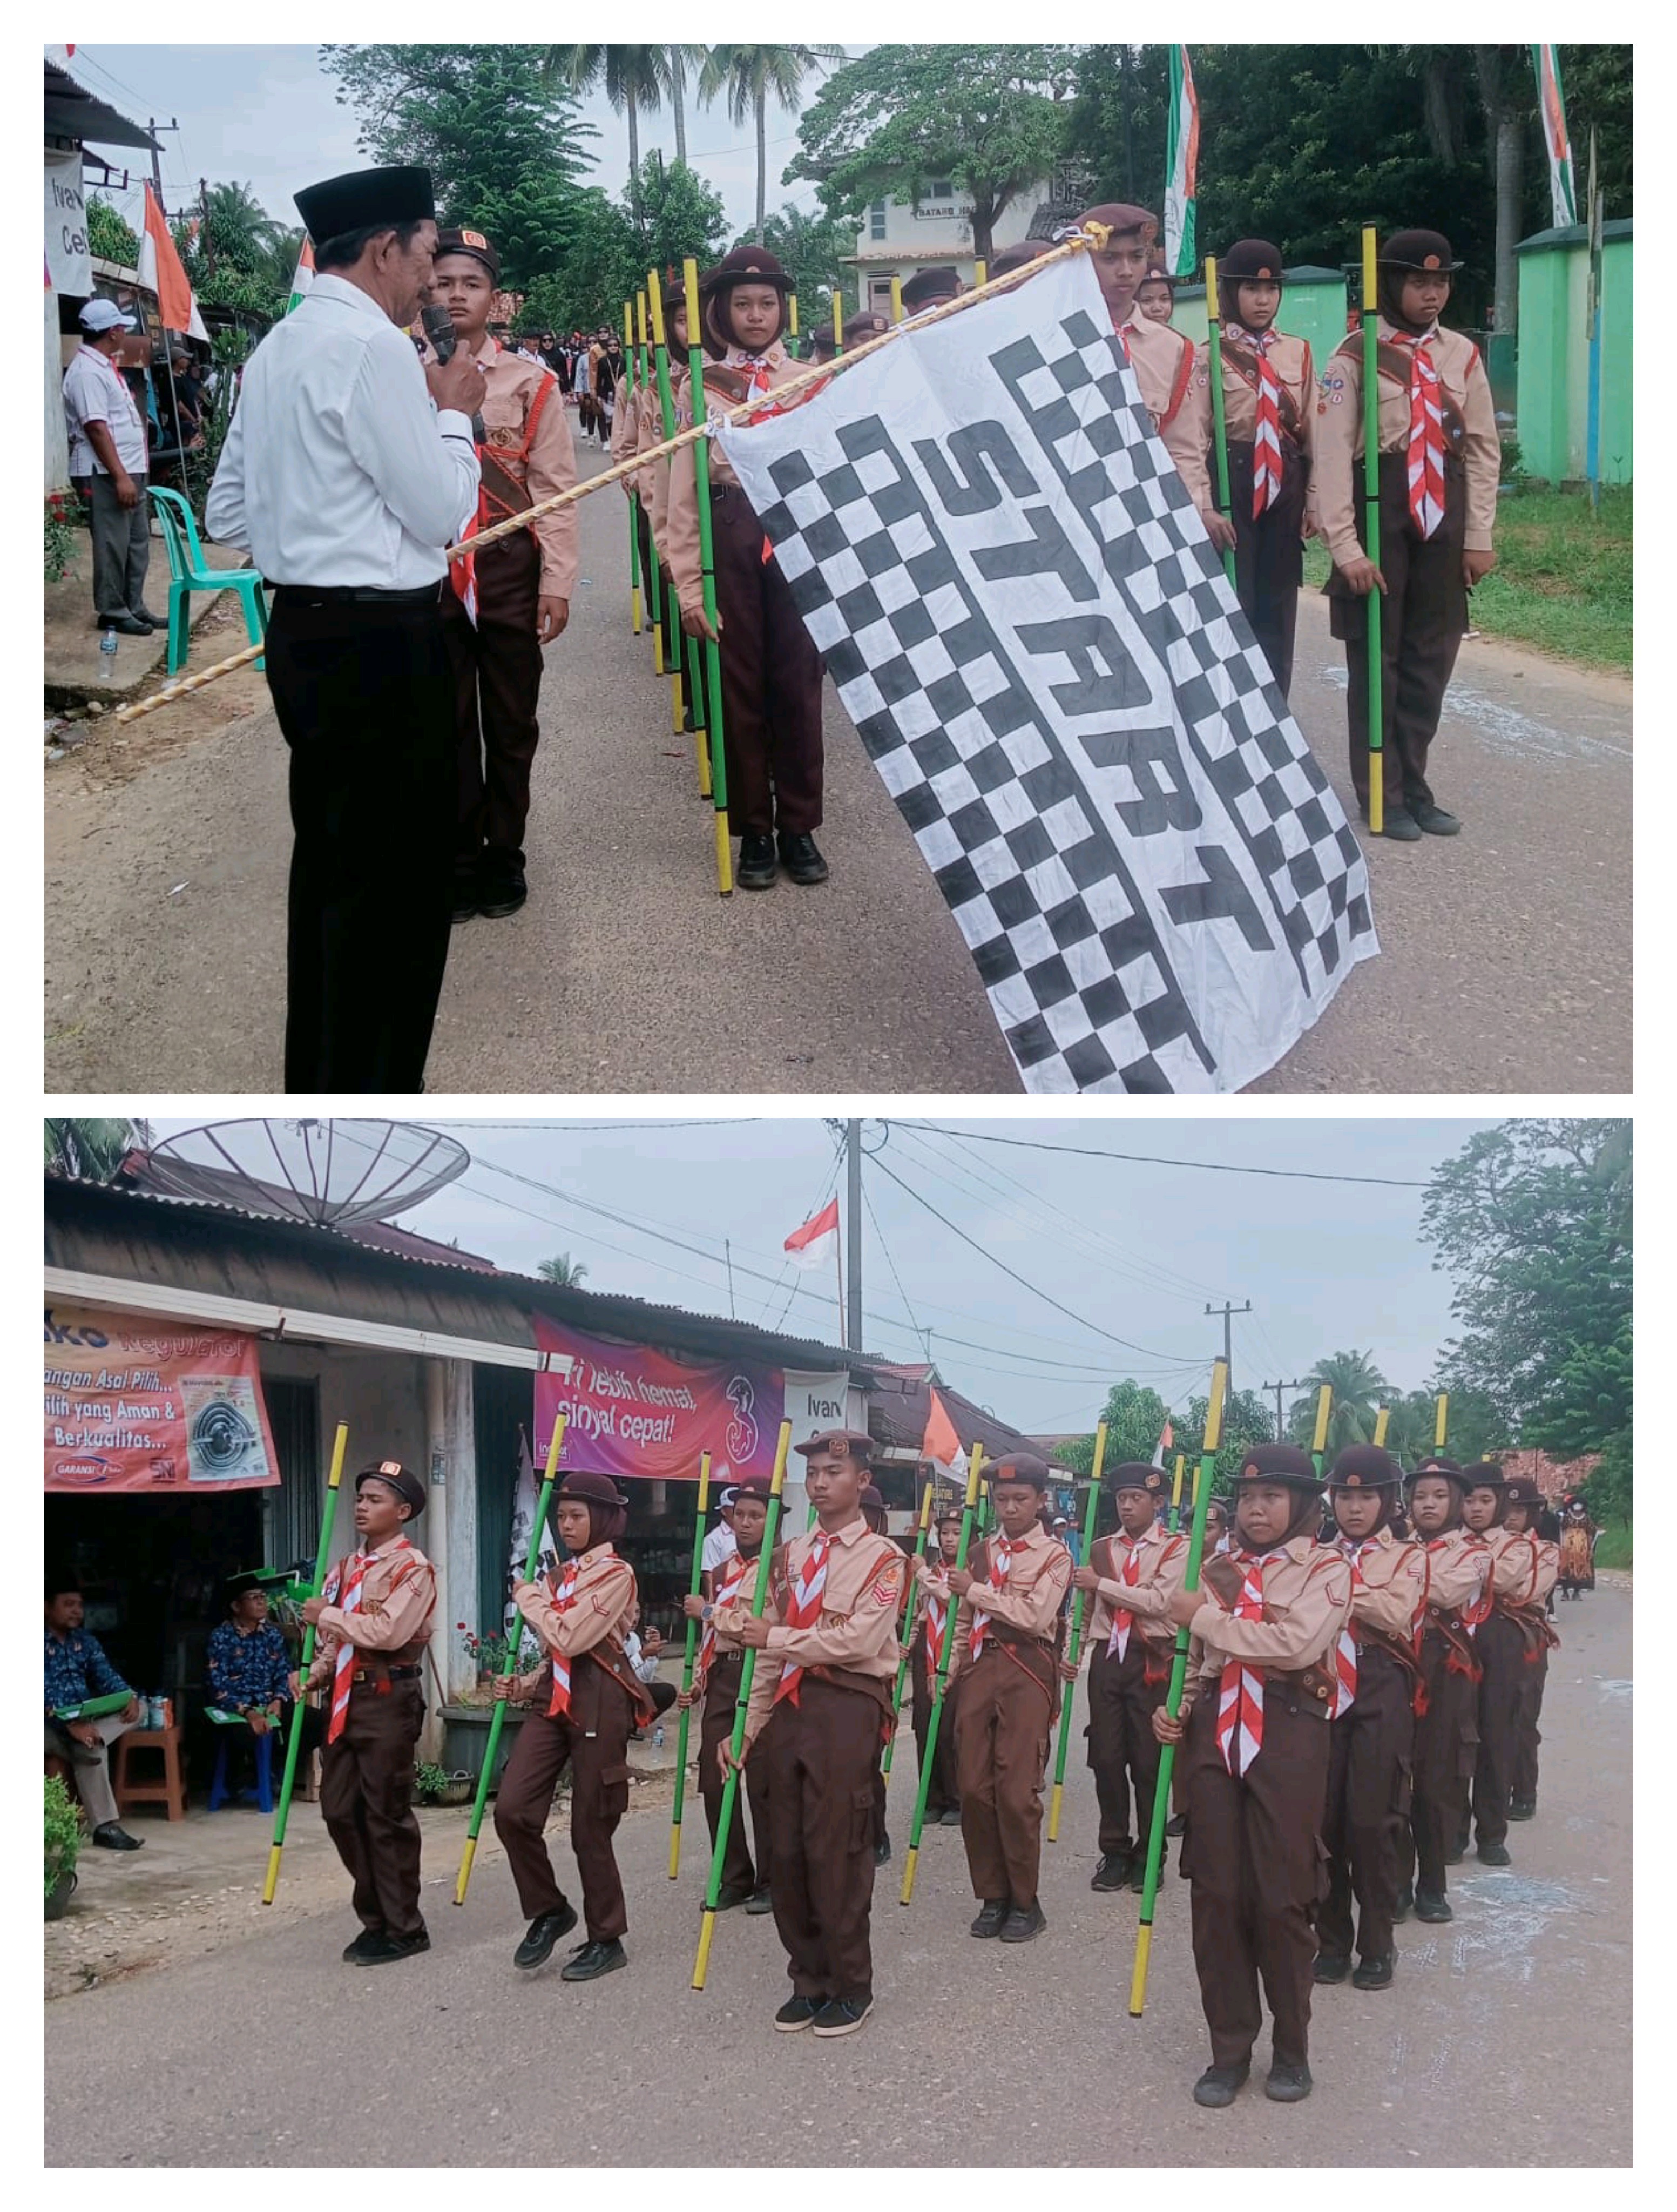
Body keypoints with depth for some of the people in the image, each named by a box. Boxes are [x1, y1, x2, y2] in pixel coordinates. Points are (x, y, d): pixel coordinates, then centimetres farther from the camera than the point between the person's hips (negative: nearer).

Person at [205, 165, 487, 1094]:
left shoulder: (277, 349, 12)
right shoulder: (373, 348, -16)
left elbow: (228, 512, 18)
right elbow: (443, 512, -13)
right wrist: (454, 413, 1)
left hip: (302, 630, 10)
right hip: (382, 643, -10)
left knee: (328, 868, 17)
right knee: (396, 888, -3)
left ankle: (317, 1079, 26)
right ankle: (374, 1084, 2)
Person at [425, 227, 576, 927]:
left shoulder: (527, 380, -2)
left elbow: (555, 488, -1)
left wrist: (557, 582, -6)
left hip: (508, 568, -1)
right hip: (429, 569, 1)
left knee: (511, 722, 8)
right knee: (444, 721, 7)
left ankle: (504, 858, 20)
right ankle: (459, 861, 17)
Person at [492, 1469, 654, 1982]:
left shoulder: (616, 1573, -9)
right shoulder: (563, 1575, 16)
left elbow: (570, 1638, -19)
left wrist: (529, 1598, -5)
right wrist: (525, 1685, 7)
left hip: (598, 1700, -7)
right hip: (555, 1695, 7)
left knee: (590, 1826, 0)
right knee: (512, 1809, -6)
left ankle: (607, 1939, 15)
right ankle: (548, 1911, 13)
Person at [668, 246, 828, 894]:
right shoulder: (700, 385, 5)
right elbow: (682, 490, 2)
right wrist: (687, 581, -5)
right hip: (728, 540, -1)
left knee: (797, 682, 3)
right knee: (739, 685, 4)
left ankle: (800, 826, 13)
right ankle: (754, 832, 12)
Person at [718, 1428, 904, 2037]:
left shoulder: (882, 1558, -3)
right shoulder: (789, 1556, 16)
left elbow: (858, 1639, -16)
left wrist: (775, 1636, -13)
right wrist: (749, 1725, 12)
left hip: (847, 1706, -6)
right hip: (788, 1707, 6)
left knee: (836, 1848, -5)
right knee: (786, 1848, 7)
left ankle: (851, 1987, 9)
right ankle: (808, 1979, 20)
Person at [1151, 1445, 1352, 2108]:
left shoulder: (1326, 1570, -1)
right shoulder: (1217, 1570, 14)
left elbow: (1297, 1644, -18)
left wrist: (1206, 1617, -11)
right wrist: (1177, 1710, 2)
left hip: (1287, 1732, -4)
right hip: (1215, 1733, 4)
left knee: (1282, 1897, -2)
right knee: (1215, 1892, 3)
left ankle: (1292, 2048, 15)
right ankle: (1229, 2048, 14)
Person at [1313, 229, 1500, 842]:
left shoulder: (1462, 355, 7)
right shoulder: (1354, 358, -6)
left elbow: (1483, 449, 9)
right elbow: (1332, 456, -10)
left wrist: (1479, 536, 3)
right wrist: (1345, 546, -16)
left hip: (1442, 515, 4)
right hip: (1378, 512, -4)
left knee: (1432, 656, 9)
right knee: (1376, 656, 3)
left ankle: (1414, 786, 21)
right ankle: (1382, 794, 13)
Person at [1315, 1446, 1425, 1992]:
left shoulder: (1406, 1558, 6)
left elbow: (1397, 1614, -13)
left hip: (1381, 1694, -3)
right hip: (1323, 1689, 3)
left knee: (1373, 1819, -3)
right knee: (1323, 1816, 3)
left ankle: (1377, 1945, 9)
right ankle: (1332, 1940, 14)